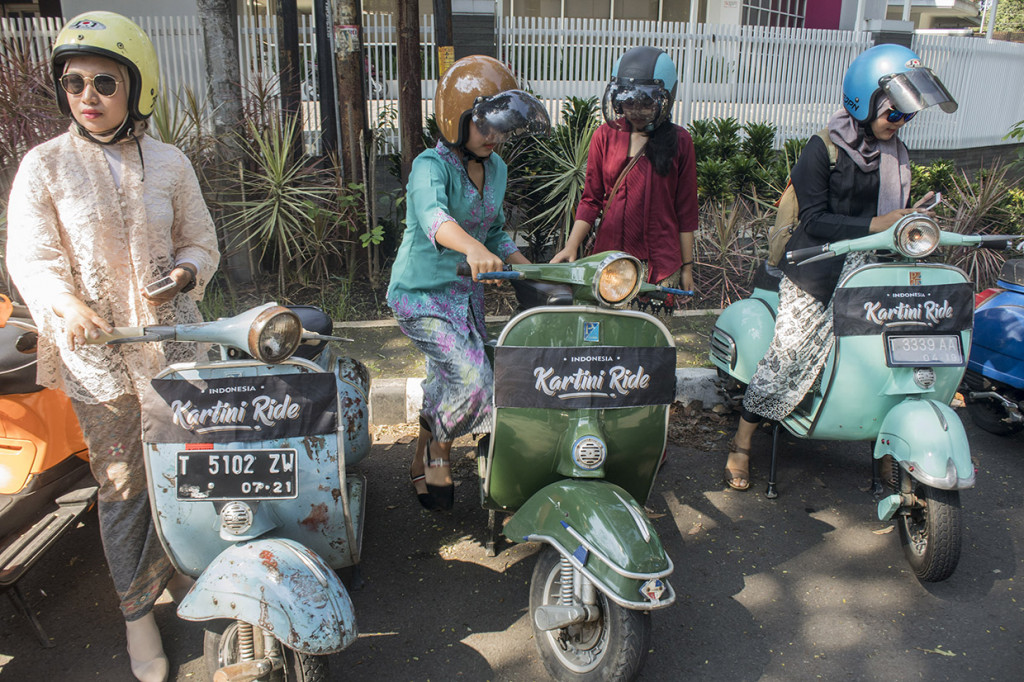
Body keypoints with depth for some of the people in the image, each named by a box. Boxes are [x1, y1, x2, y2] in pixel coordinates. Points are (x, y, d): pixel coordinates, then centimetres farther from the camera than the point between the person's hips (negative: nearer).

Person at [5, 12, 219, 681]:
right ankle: (138, 610, 21)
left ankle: (178, 564, 38)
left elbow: (203, 242, 11)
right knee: (122, 485, 4)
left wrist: (185, 270, -12)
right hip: (96, 352, -1)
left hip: (173, 340, 2)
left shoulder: (169, 163, 4)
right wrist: (67, 303, -27)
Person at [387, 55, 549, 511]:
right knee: (473, 379, -21)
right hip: (422, 294, -7)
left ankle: (423, 463, 39)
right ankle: (438, 450, 10)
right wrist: (472, 247, -61)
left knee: (447, 382, 16)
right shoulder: (431, 165, -19)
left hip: (467, 292, 8)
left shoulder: (496, 169, 6)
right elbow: (433, 215, -41)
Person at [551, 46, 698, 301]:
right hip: (609, 253, 1)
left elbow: (686, 210, 4)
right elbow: (591, 200, 7)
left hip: (661, 261, -1)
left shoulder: (679, 141, 2)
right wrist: (571, 246, -5)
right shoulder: (605, 135, 6)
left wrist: (687, 266, 5)